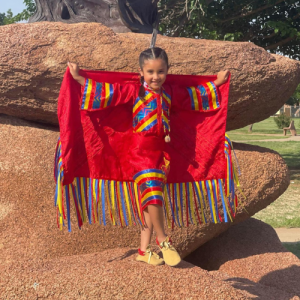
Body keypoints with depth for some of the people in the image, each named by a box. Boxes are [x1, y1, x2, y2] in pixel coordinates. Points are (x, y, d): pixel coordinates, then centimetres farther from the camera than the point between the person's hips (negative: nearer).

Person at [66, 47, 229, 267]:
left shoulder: (170, 92, 11)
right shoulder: (135, 91, -2)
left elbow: (195, 95, 27)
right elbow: (106, 92, -5)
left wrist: (216, 84, 31)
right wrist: (81, 80, -10)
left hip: (163, 151, 5)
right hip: (143, 151, -4)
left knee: (152, 201, 7)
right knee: (153, 196, -15)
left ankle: (144, 249, 15)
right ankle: (163, 240, 5)